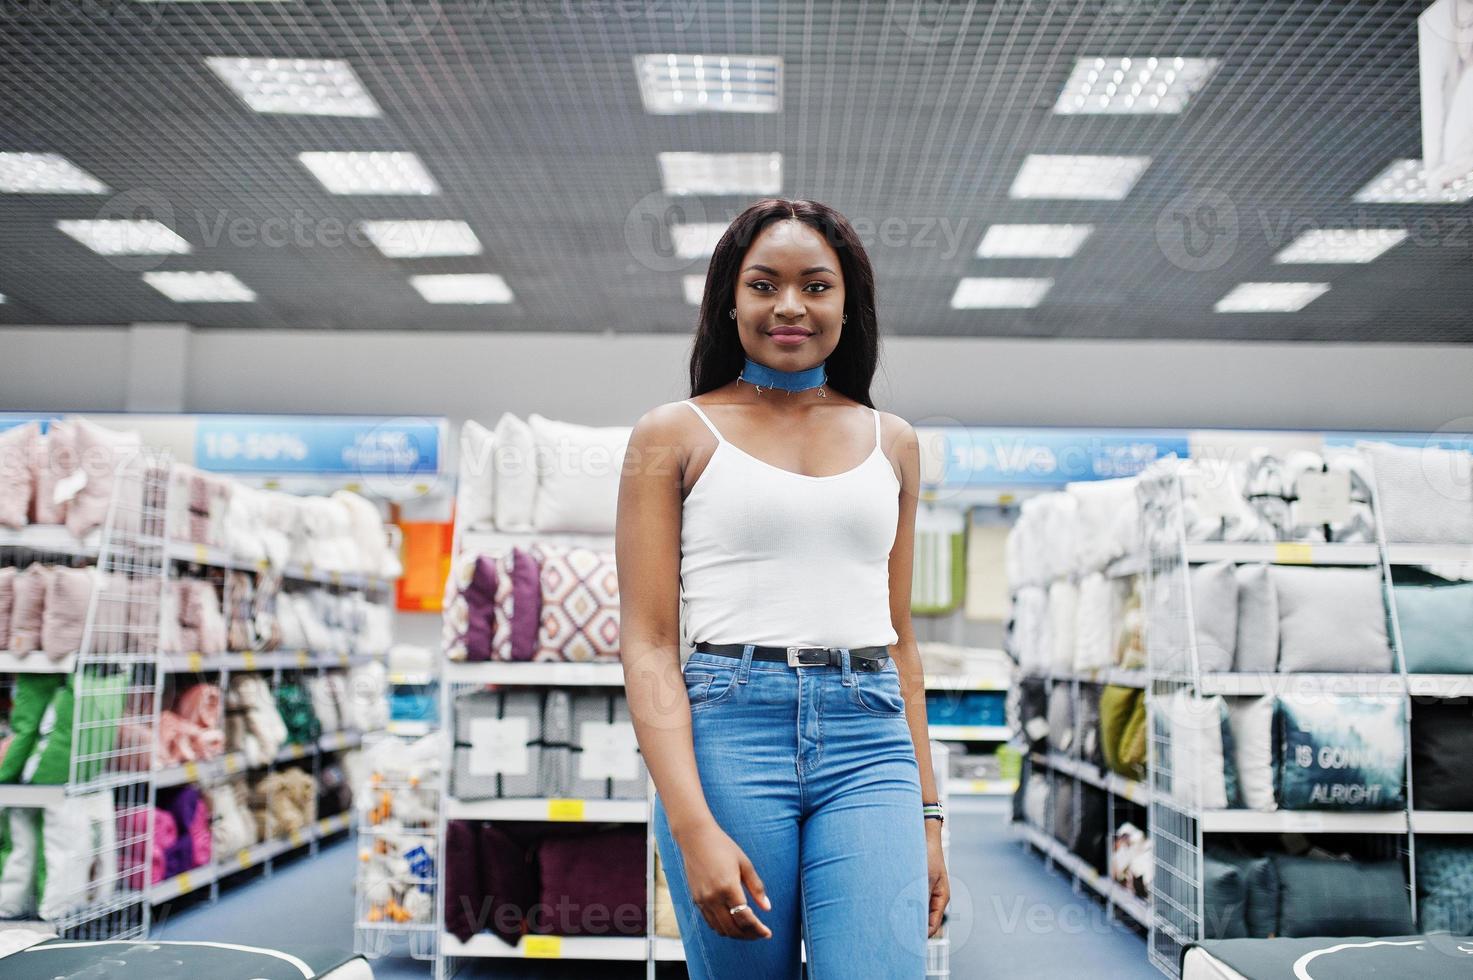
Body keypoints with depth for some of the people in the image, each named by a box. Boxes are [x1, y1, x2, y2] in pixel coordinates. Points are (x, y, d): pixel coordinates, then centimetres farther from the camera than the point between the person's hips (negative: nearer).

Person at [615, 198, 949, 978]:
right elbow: (647, 644, -2)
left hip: (872, 745, 3)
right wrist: (693, 828, -13)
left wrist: (927, 811, 15)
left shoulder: (892, 443, 15)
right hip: (726, 735, -2)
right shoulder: (675, 435, 4)